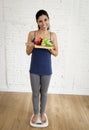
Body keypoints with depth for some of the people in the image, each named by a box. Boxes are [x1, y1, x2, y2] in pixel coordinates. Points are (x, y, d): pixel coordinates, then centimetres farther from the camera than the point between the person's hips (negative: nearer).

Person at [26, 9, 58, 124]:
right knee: (35, 93, 13)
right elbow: (28, 52, 1)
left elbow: (56, 53, 1)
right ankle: (36, 113, 36)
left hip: (46, 69, 0)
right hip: (34, 69, 0)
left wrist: (50, 49, -20)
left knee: (44, 92, 15)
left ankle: (42, 113, 38)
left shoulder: (52, 35, -2)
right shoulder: (32, 34, -4)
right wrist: (31, 46, -21)